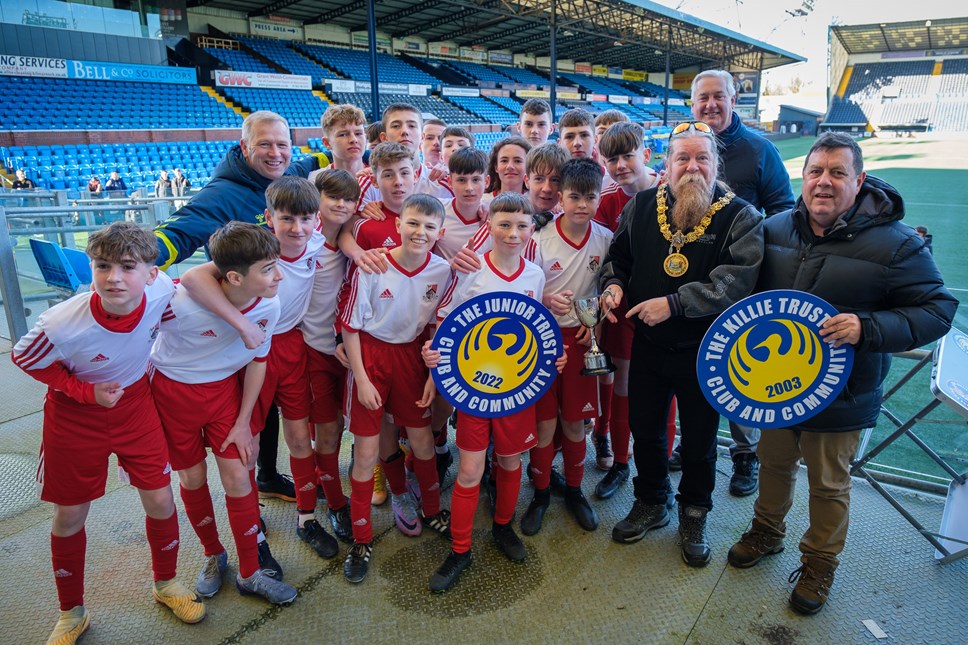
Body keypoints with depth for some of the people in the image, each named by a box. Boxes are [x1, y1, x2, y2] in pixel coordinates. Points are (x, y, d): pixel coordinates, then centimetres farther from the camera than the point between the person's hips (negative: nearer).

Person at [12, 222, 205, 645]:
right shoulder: (64, 323, -33)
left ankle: (166, 584, 34)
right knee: (70, 516, 11)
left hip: (135, 405, 2)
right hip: (75, 417, -2)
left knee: (160, 501, 5)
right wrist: (87, 392, -18)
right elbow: (24, 358, -12)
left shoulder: (161, 291, -26)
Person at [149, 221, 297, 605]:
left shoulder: (268, 307, -21)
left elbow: (257, 360, -5)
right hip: (172, 389, -2)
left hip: (224, 388, 2)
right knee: (192, 477, 10)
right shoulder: (181, 301, -33)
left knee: (238, 478, -1)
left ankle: (250, 574, 17)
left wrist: (242, 422, -1)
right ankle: (213, 555, 36)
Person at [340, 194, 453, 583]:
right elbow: (351, 326, -10)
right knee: (366, 450, 2)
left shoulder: (442, 270, -9)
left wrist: (435, 373, -1)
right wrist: (362, 379, -10)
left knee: (423, 440, 13)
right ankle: (362, 539, 20)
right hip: (370, 355, -2)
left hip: (412, 355, 3)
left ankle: (432, 511, 40)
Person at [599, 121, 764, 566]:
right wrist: (613, 284, -9)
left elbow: (736, 280, -22)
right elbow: (617, 256, 13)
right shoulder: (641, 207, 1)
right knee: (644, 428, 17)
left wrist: (675, 303, -29)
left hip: (704, 349, -3)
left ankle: (694, 516, 37)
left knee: (699, 439, 12)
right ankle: (650, 503, 41)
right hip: (648, 343, 3)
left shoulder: (739, 217, -10)